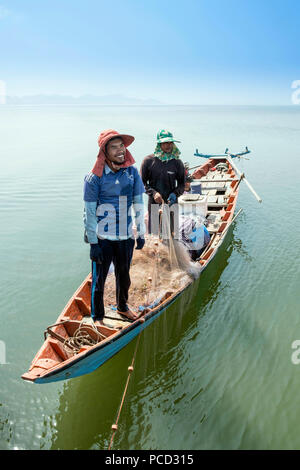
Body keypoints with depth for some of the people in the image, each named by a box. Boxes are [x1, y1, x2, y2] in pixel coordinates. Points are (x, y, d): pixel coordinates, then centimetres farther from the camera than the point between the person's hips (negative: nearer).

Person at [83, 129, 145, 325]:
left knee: (124, 275, 22)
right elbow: (89, 213, -12)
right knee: (99, 278, 9)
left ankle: (122, 307, 46)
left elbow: (139, 205, 6)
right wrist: (93, 243, -12)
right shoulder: (95, 177, -14)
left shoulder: (132, 172, -1)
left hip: (126, 237, 4)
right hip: (102, 239, -4)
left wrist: (141, 234, 8)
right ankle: (97, 316, 29)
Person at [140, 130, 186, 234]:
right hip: (154, 204, -1)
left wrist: (174, 194, -10)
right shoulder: (148, 161, 0)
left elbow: (181, 184, 11)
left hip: (171, 204, 1)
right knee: (154, 233, 2)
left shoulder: (177, 162, 4)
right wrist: (153, 193, -12)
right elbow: (142, 182, 4)